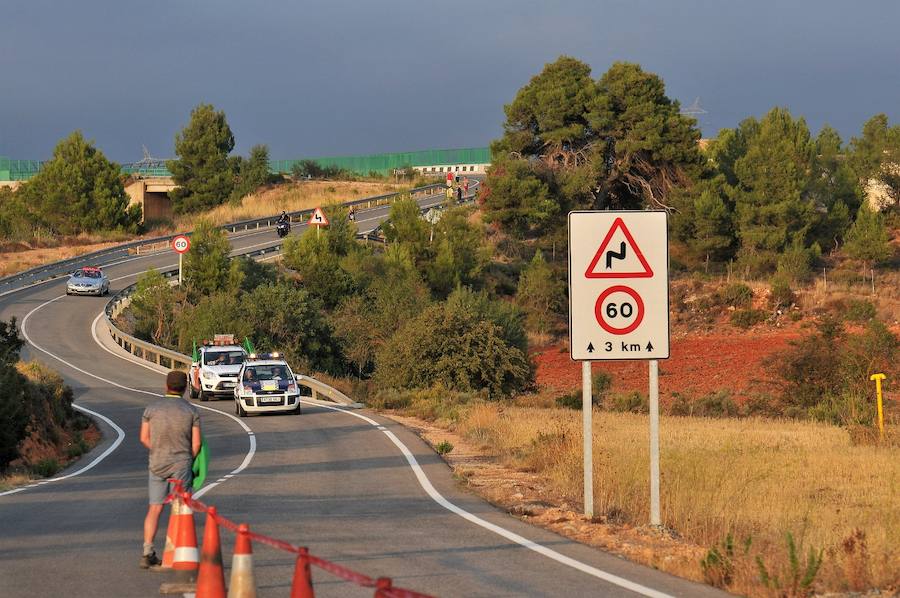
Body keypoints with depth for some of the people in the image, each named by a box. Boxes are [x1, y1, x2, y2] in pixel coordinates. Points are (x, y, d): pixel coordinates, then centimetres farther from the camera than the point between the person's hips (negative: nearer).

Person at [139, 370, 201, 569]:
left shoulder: (152, 408, -1)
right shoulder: (192, 411, -4)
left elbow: (144, 438, 1)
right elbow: (196, 443, -4)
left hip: (157, 464, 2)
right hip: (181, 464, -2)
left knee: (154, 509, 7)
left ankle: (147, 553, 0)